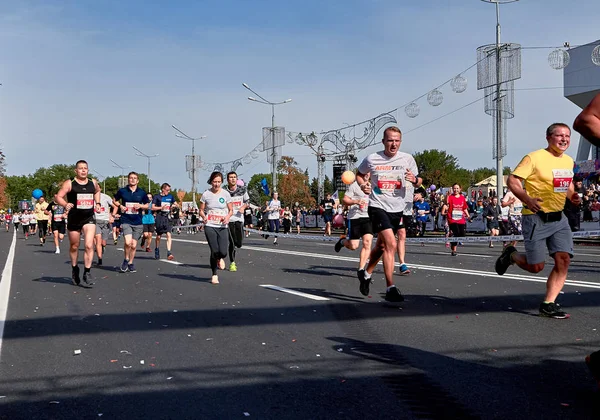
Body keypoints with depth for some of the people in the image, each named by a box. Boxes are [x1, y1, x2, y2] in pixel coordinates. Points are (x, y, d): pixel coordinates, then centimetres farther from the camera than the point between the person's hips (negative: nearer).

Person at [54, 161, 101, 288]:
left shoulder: (93, 183, 5)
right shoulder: (69, 183, -7)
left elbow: (97, 191, 29)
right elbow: (58, 197, -13)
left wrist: (97, 203, 14)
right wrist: (65, 204, -31)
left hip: (89, 218, 2)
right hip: (74, 219, -1)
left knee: (89, 245, -15)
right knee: (74, 246, 13)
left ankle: (87, 273, -11)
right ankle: (74, 269, 36)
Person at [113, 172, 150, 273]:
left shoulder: (142, 193, 4)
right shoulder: (122, 191, 2)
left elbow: (147, 205, 14)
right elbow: (115, 201, 17)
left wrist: (140, 206, -6)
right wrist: (120, 205, -3)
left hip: (138, 222, 2)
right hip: (126, 221, -2)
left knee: (134, 245, 7)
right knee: (128, 242, -21)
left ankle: (130, 263, 26)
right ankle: (126, 260, 3)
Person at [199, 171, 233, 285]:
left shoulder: (225, 194, 3)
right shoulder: (206, 194, 1)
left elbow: (231, 210, 9)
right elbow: (201, 210, 8)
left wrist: (228, 217, -12)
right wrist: (204, 217, -14)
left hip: (223, 226, 1)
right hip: (210, 226, -1)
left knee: (223, 252, -11)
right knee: (214, 251, -6)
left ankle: (220, 258, 29)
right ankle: (214, 275, 13)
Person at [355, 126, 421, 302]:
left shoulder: (407, 159, -1)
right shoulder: (371, 159, -5)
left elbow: (419, 183, 8)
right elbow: (359, 174, 14)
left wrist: (415, 179, -16)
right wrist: (363, 185, -7)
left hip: (397, 209, 4)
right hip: (378, 207, -4)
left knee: (381, 246, 18)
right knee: (391, 244, -20)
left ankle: (366, 273, 45)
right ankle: (390, 289, -17)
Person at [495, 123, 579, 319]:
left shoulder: (568, 161, 11)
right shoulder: (534, 158, -12)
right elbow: (512, 180, -14)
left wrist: (573, 196, 4)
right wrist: (527, 199, -30)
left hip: (559, 218, 7)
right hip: (536, 218, -7)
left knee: (563, 260, -6)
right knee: (536, 266, -4)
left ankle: (548, 304, 3)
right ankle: (511, 255, 28)